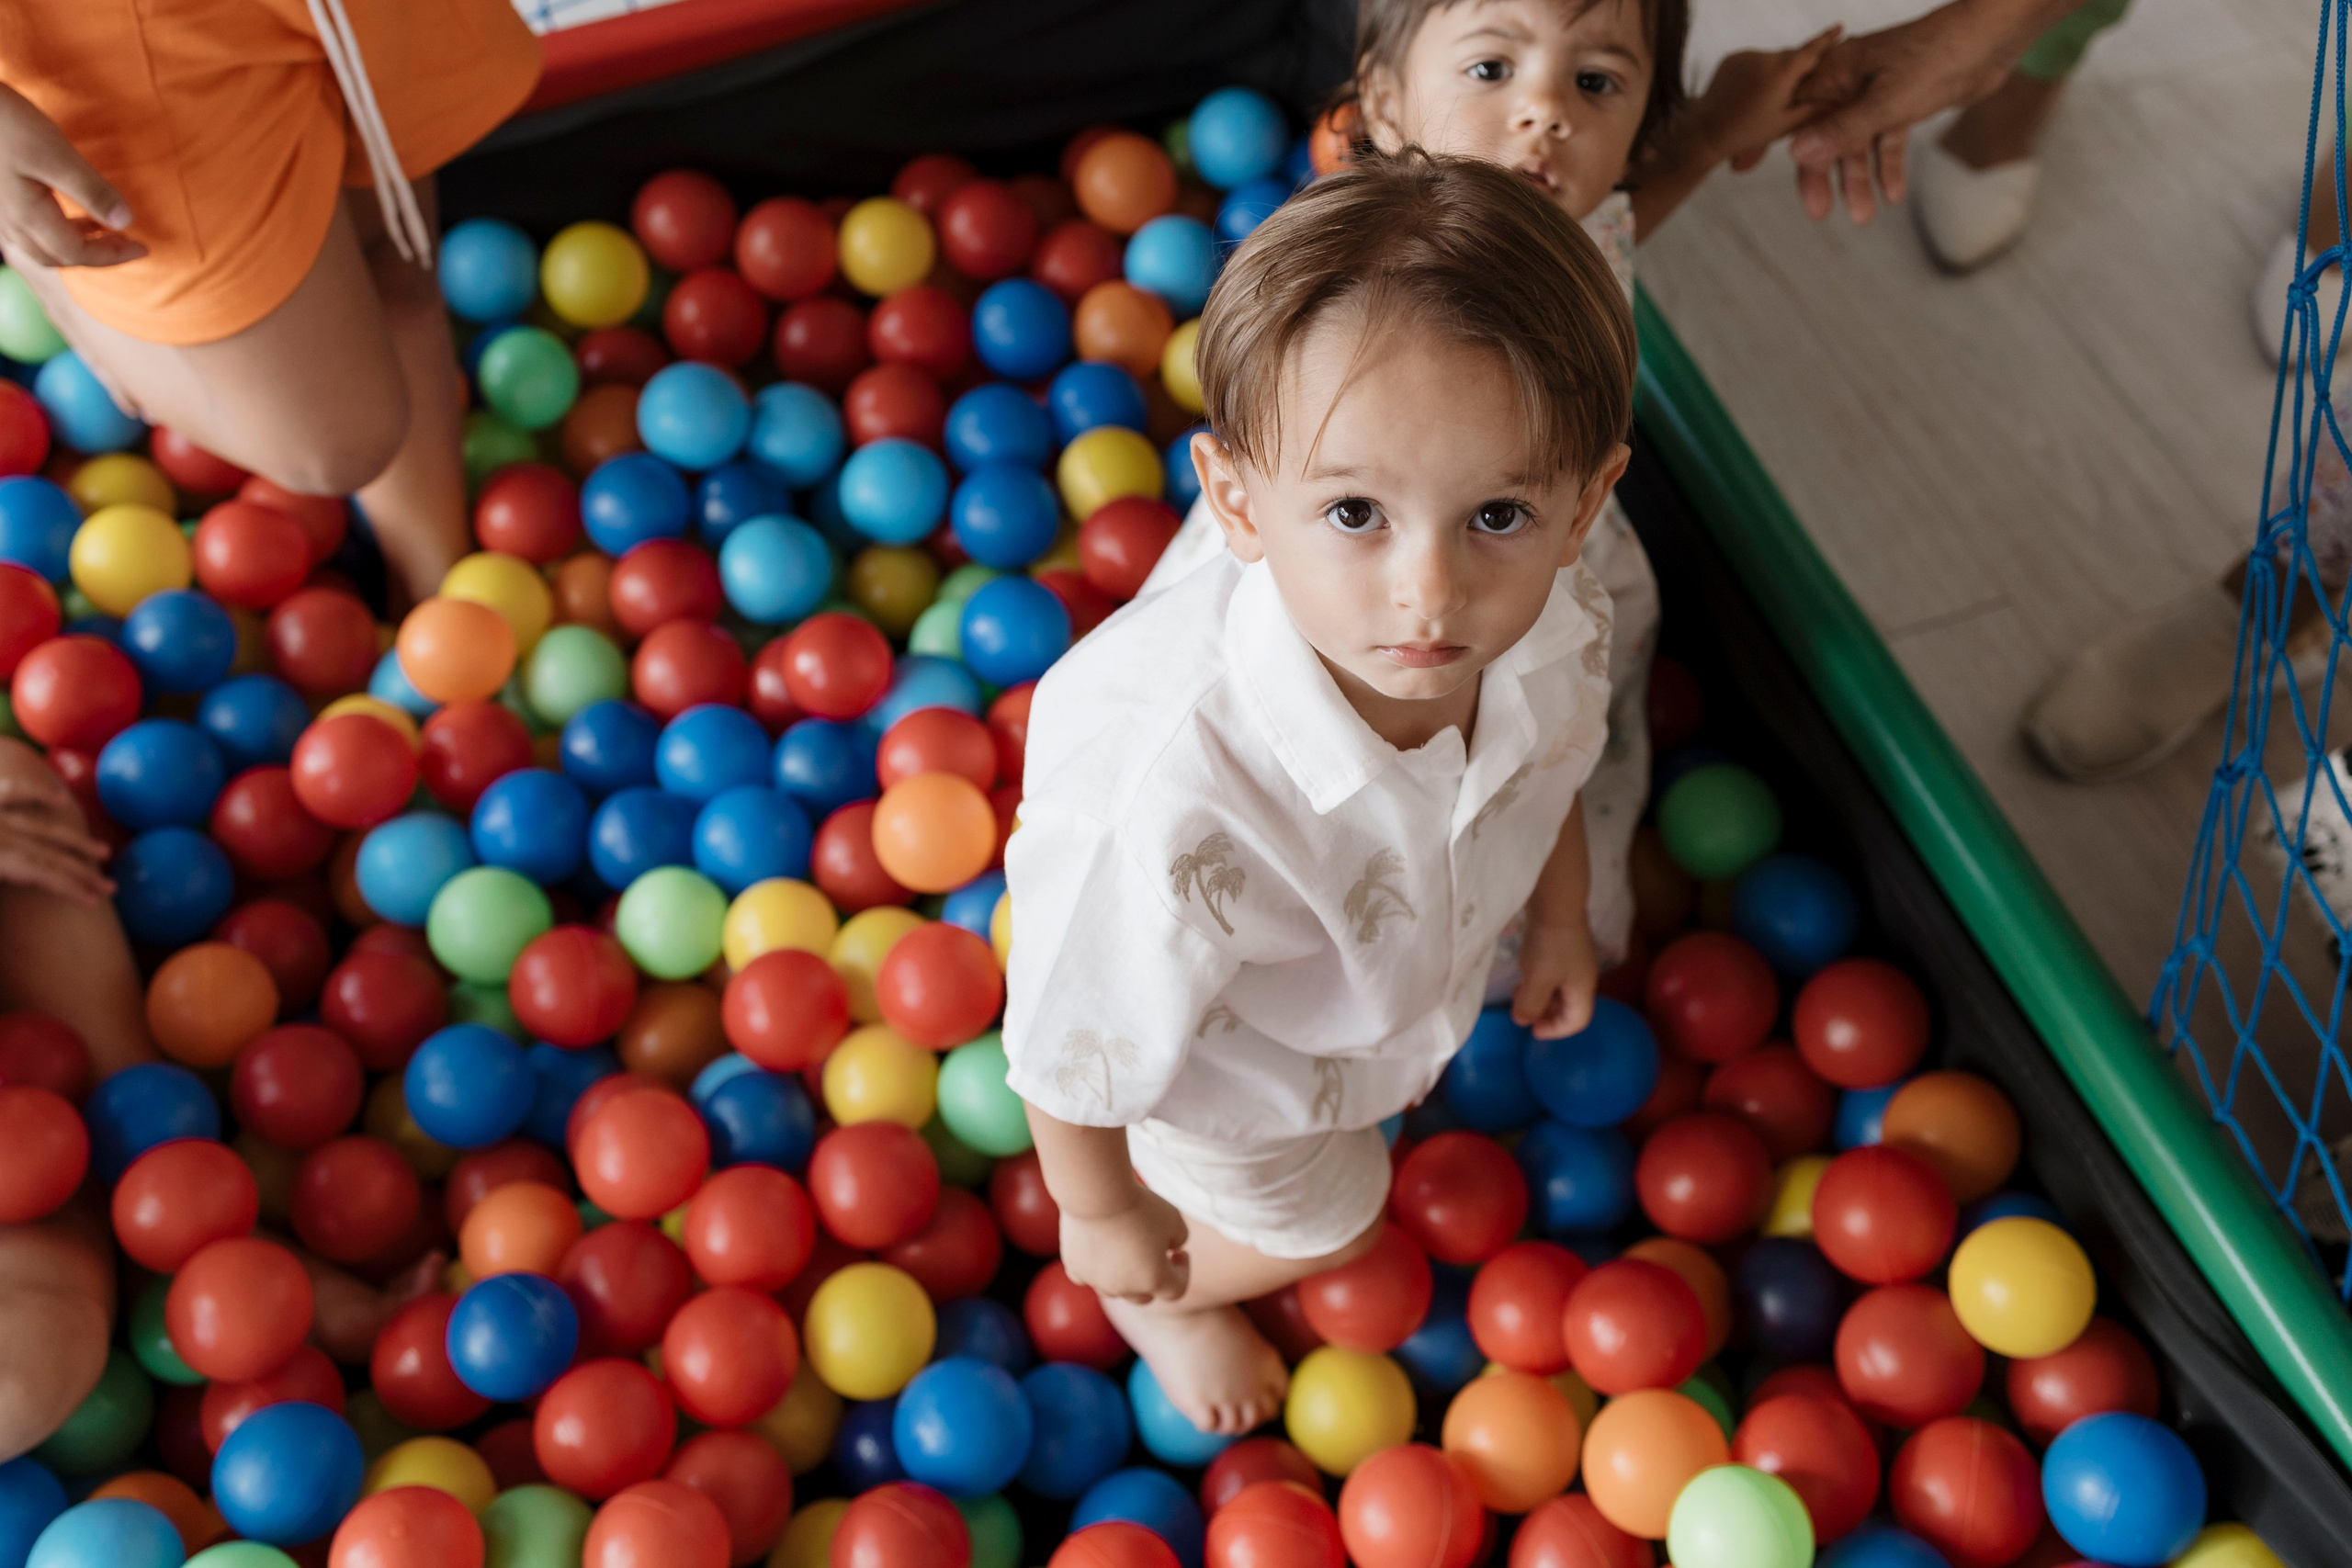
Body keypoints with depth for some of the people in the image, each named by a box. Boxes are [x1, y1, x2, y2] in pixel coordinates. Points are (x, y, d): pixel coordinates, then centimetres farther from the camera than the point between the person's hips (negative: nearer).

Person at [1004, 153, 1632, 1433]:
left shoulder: (1555, 627, -31)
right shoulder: (1170, 797, -52)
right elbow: (1075, 1048, -33)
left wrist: (1559, 921, 12)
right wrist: (1105, 1215, -15)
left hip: (1409, 978, 4)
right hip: (1225, 1078, -4)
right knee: (1321, 1228, 27)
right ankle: (1149, 1301, 61)